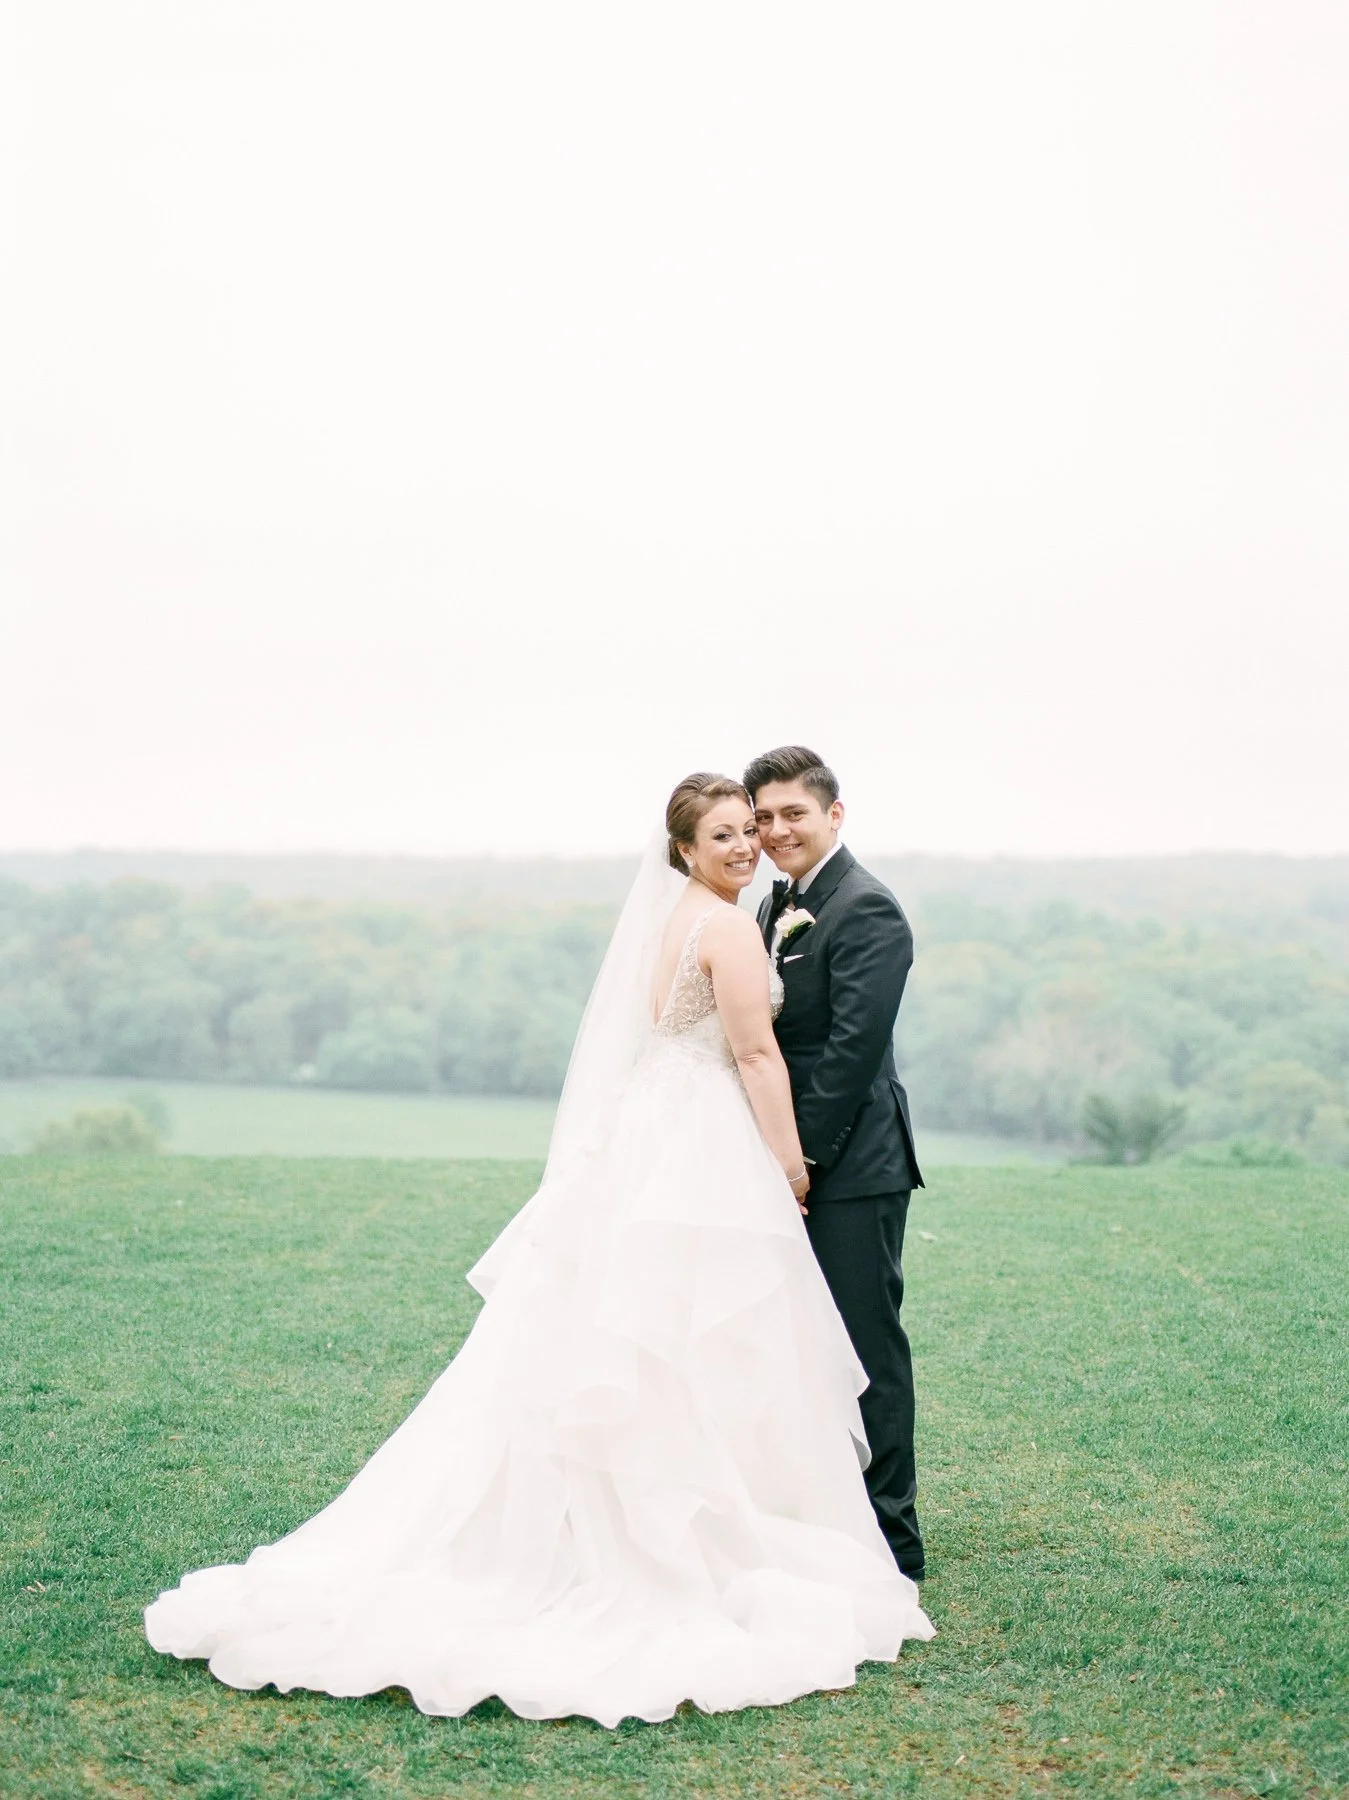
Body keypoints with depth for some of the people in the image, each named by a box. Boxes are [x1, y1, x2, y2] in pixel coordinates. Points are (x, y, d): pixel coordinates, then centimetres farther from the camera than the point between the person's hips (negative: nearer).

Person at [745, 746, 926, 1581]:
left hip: (852, 1167, -9)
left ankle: (890, 1536, 5)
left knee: (867, 1348, -3)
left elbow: (853, 1048, -19)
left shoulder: (866, 909, -13)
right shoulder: (779, 907, 16)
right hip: (797, 1167, 9)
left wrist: (801, 1157, -17)